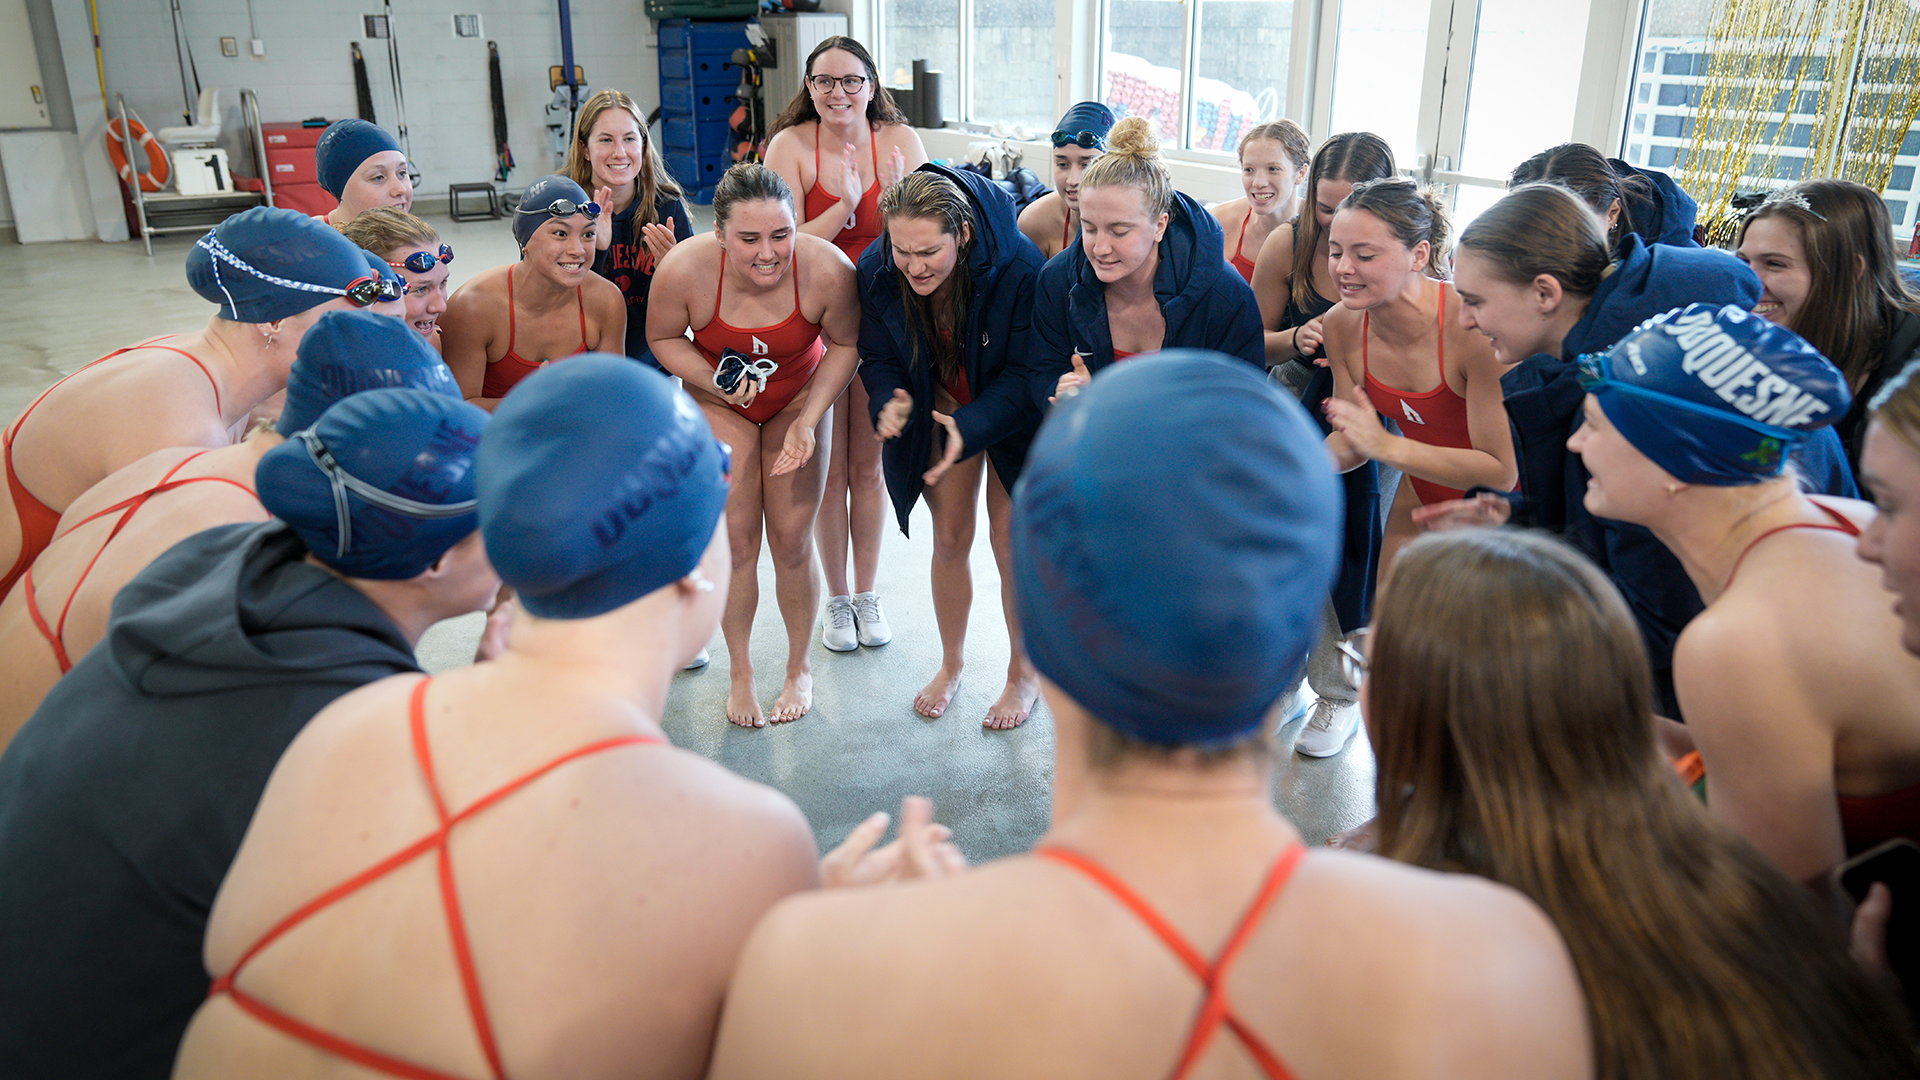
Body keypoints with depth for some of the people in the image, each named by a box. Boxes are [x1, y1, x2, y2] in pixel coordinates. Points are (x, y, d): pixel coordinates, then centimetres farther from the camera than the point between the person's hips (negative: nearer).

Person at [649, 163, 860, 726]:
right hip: (719, 403, 0)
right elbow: (662, 337, -10)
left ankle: (800, 668, 24)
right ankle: (741, 673, 21)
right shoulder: (684, 268, -31)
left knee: (792, 540, 1)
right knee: (735, 537, -1)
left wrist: (808, 420, -19)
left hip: (798, 398, 0)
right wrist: (713, 380, -27)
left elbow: (845, 345, -11)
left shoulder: (827, 269, -31)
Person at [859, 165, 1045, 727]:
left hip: (1012, 415, -3)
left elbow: (1024, 373, -26)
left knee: (1012, 541, 2)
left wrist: (970, 428, -40)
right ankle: (952, 663, 32)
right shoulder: (876, 271, -22)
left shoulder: (1017, 266, -33)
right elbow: (879, 357, -9)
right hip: (940, 407, 3)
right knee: (949, 538, 9)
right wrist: (891, 403, -31)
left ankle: (1025, 671, 24)